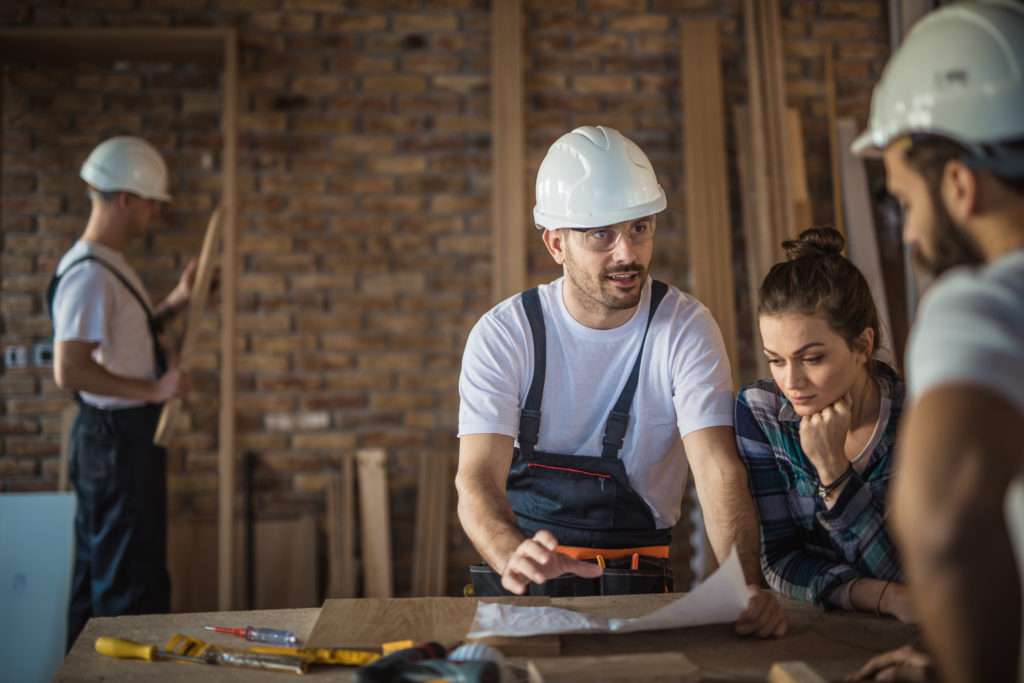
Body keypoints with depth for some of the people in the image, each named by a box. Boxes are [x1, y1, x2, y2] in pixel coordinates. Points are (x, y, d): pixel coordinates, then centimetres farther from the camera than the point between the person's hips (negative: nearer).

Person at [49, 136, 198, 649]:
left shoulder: (109, 266, 12)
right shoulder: (89, 275, -20)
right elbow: (69, 370, -28)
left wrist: (177, 303, 15)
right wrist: (153, 390, -23)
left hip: (127, 437, 11)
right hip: (115, 438, -11)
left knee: (97, 575, 19)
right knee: (132, 585, -3)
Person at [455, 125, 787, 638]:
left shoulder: (686, 328, -7)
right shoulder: (503, 334, -8)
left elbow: (718, 470, -16)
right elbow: (477, 478, -17)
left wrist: (745, 586, -35)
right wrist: (514, 556, -40)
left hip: (637, 576, 0)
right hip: (522, 578, 0)